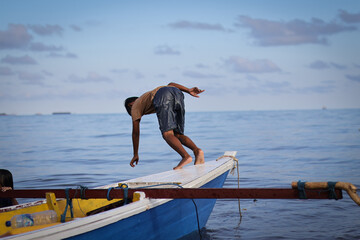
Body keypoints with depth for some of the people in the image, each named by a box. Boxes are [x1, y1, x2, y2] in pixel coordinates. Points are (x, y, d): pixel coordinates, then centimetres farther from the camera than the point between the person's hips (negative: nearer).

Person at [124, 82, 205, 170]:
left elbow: (135, 133, 29)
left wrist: (135, 155, 35)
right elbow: (170, 84, 31)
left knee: (167, 134, -12)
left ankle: (186, 156, -34)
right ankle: (197, 150, -15)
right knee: (177, 134, 9)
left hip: (163, 97, -6)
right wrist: (188, 90, 18)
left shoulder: (135, 107, 30)